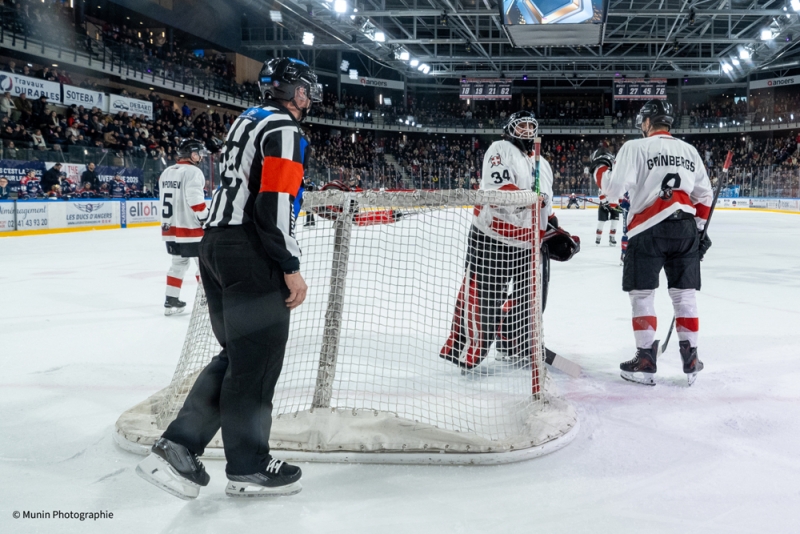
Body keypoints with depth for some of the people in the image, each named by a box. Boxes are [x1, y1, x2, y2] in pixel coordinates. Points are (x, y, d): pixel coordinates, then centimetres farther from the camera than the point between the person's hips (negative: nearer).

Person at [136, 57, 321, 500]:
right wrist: (291, 269, -15)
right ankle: (248, 467, 12)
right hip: (251, 256, -10)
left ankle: (177, 448, 13)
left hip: (215, 245, 10)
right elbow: (275, 203, -19)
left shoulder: (246, 121, 21)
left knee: (237, 354, 14)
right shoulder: (284, 129, -9)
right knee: (257, 359, 0)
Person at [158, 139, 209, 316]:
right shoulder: (192, 171, -13)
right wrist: (209, 220, -14)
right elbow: (196, 201, -22)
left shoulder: (166, 172, 13)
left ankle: (171, 301, 18)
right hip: (190, 228, -8)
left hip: (171, 227, 8)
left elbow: (165, 199, 17)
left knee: (179, 263, 17)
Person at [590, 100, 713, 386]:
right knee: (685, 294, 10)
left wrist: (600, 166, 8)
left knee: (642, 294, 4)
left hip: (648, 229, -5)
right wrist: (698, 228, 25)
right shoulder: (690, 151, 16)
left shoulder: (635, 148, -1)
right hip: (685, 229, 5)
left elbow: (615, 188, -9)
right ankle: (690, 359, 13)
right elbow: (704, 195, 18)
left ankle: (645, 360, 4)